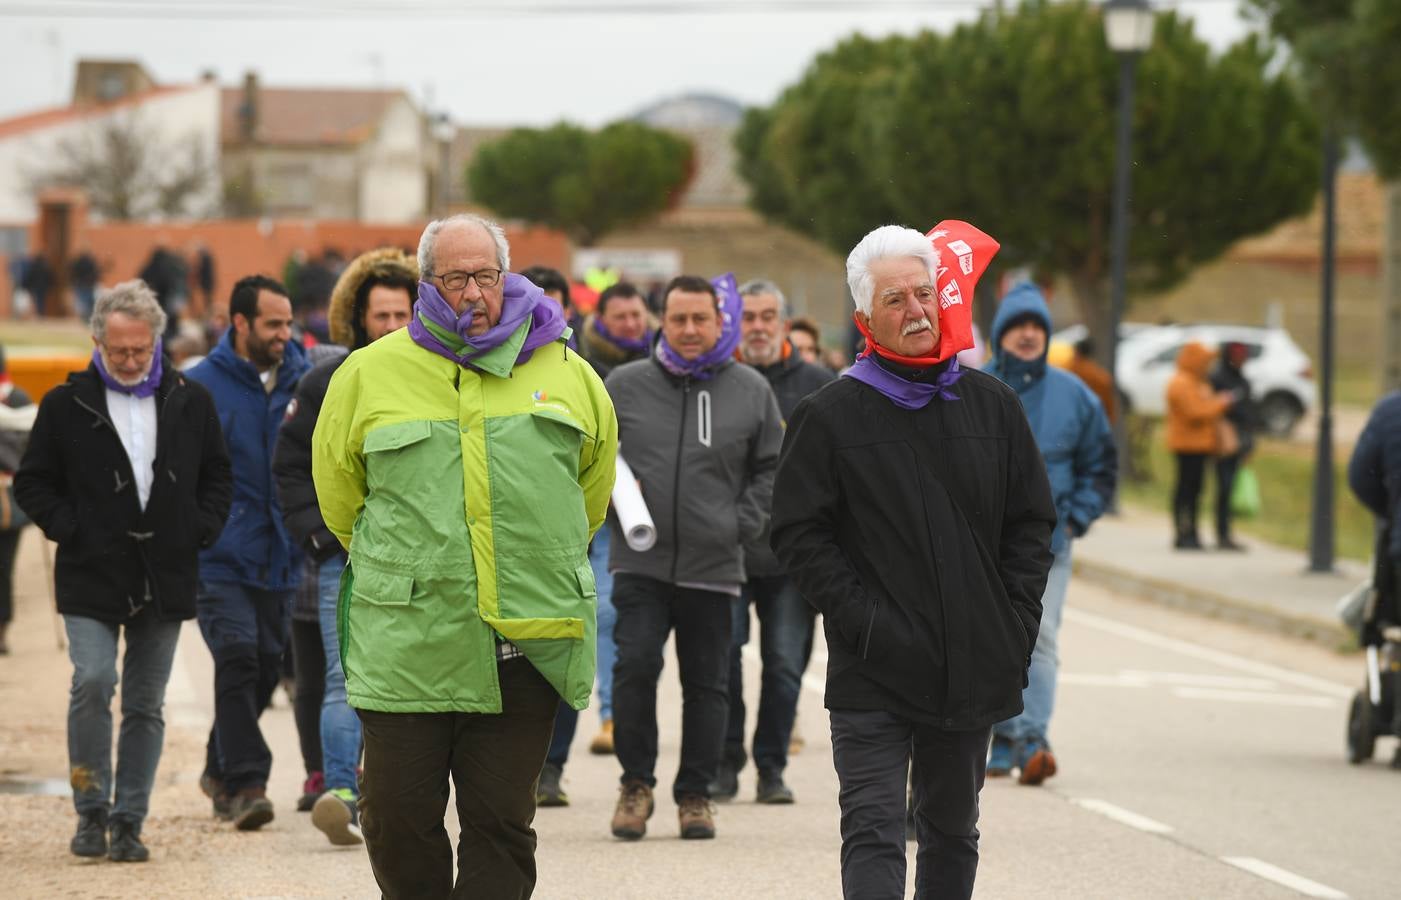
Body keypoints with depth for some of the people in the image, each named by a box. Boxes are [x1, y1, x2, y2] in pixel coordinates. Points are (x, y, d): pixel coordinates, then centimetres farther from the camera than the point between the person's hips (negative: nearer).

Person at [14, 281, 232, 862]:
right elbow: (33, 483, 6)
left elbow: (218, 475, 18)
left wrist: (201, 530, 3)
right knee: (93, 683, -16)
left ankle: (128, 820, 13)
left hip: (165, 579, 3)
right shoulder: (66, 405, 0)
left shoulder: (190, 403, 7)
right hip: (91, 576, -2)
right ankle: (92, 810, -1)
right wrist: (70, 530, -7)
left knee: (145, 705, 5)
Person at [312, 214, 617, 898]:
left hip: (527, 640, 1)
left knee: (502, 822, 3)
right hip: (406, 641, -1)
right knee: (399, 820, 1)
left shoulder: (565, 372, 8)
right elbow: (338, 487, 16)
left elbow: (594, 476, 23)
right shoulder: (370, 372, 4)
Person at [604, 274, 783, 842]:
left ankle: (695, 793, 17)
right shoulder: (624, 385, 4)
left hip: (714, 566, 1)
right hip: (639, 561, -1)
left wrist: (743, 523, 0)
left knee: (707, 683, 6)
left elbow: (772, 469, 11)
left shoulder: (751, 391, 5)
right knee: (635, 667, -11)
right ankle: (636, 783, 5)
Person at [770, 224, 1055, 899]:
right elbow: (799, 535, -4)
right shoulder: (829, 416, -2)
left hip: (973, 667, 4)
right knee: (873, 831, -11)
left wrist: (1015, 626, 1)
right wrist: (862, 620, -13)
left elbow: (1031, 522, 11)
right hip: (872, 672, -4)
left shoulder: (992, 406, 8)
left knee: (952, 834, 15)